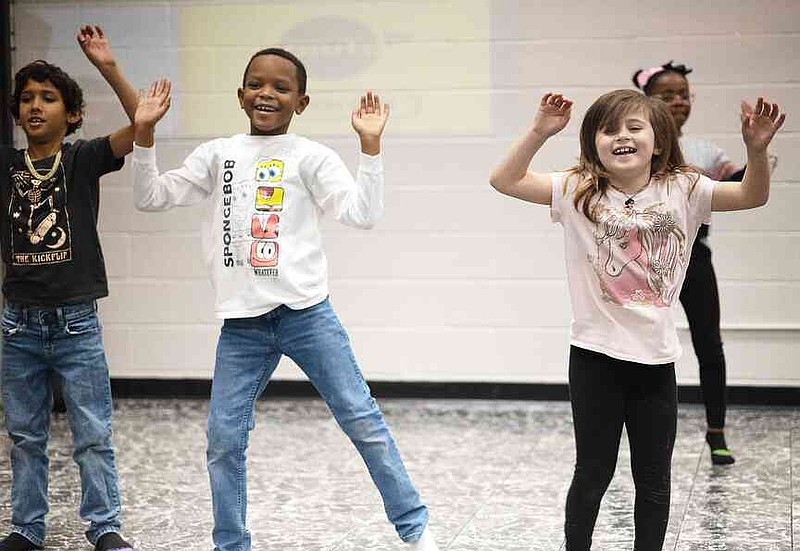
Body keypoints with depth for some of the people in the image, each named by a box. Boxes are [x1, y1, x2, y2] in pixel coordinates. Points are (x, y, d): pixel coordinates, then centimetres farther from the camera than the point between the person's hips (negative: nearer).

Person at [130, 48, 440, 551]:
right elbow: (151, 198, 11)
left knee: (363, 419, -1)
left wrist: (370, 143, -15)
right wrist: (145, 134, 1)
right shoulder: (217, 155, 11)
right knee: (224, 439, 3)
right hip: (241, 326, 3)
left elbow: (363, 214, -10)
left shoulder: (311, 157, 1)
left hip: (306, 314, -3)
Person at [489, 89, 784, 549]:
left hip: (656, 358, 2)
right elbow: (505, 181, -12)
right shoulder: (578, 192, -6)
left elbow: (753, 196, -4)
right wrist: (540, 132, -24)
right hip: (595, 356, -2)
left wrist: (757, 149, -22)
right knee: (593, 473, 10)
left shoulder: (682, 191, -2)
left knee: (654, 477, 13)